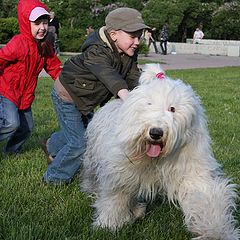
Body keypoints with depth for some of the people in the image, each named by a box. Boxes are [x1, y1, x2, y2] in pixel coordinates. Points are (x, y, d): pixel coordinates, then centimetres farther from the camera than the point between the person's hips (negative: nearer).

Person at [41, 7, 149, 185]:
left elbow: (133, 77, -10)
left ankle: (52, 146, 51)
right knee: (79, 144, -8)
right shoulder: (96, 52, -36)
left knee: (87, 132, 26)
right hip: (67, 96, -9)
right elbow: (107, 74, -54)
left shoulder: (128, 53, -8)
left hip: (85, 100, 9)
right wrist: (124, 94, -72)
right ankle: (54, 179, 12)